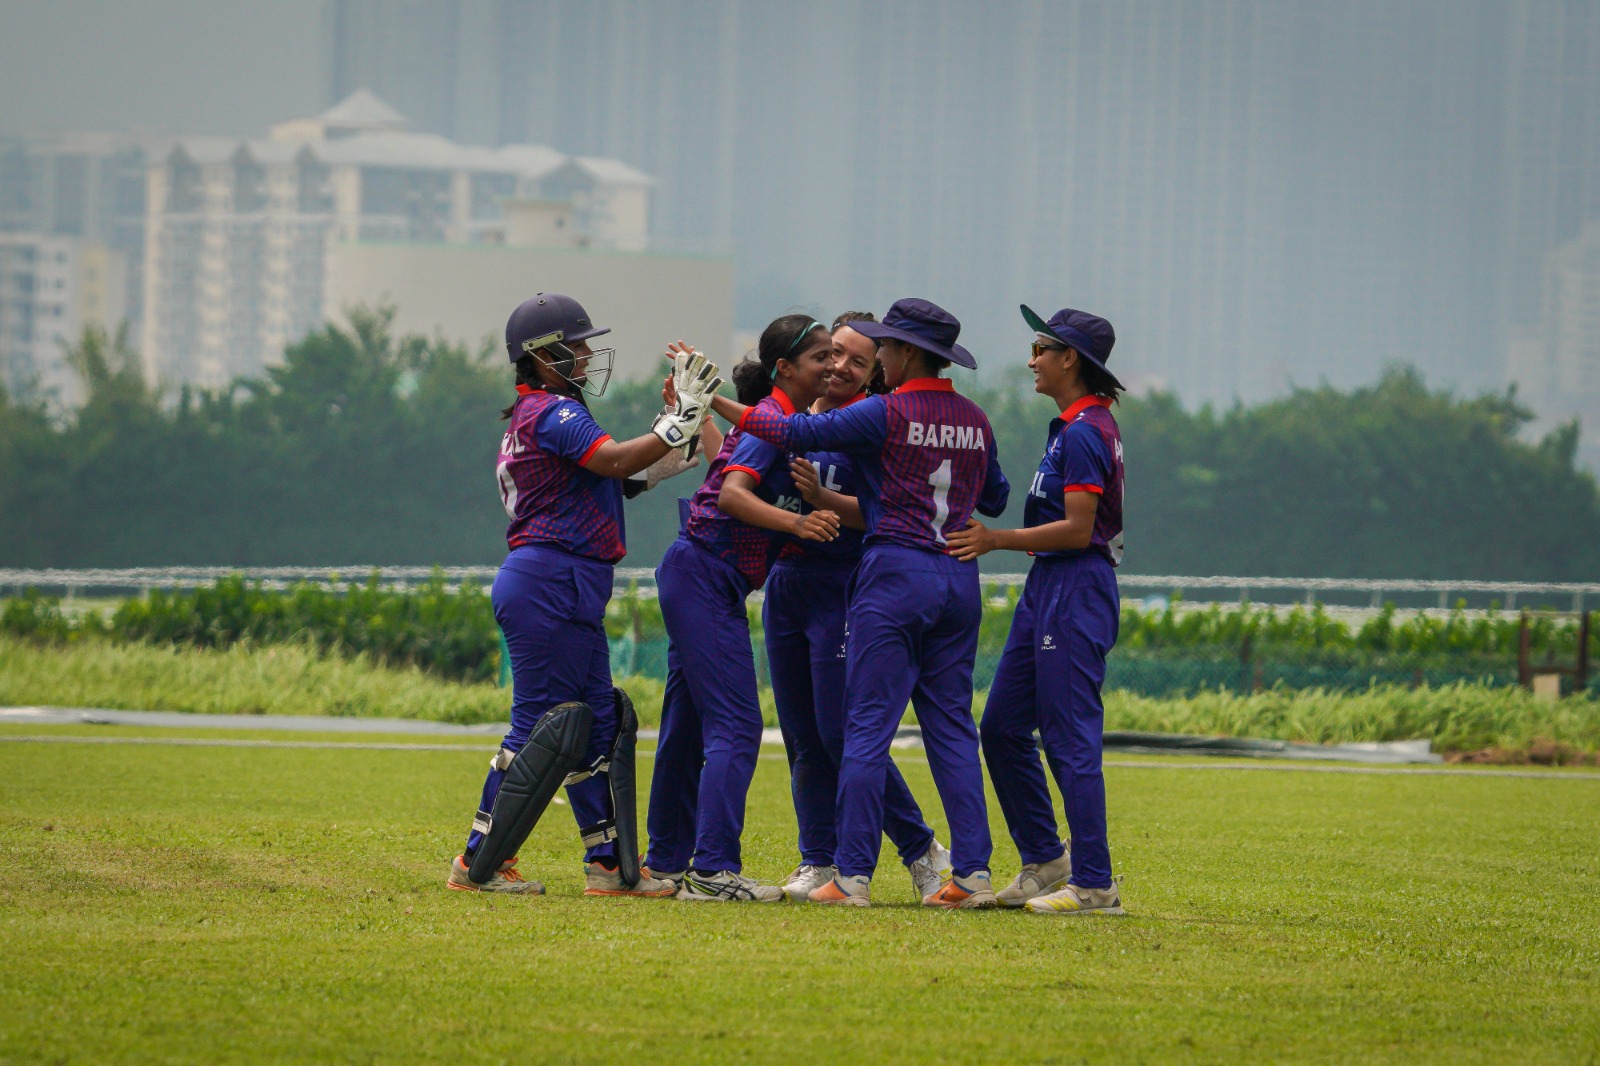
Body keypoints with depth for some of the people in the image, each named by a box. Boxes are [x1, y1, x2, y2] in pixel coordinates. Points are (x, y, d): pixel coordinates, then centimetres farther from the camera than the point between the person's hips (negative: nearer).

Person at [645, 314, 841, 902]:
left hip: (702, 581, 10)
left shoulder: (787, 422, 14)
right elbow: (732, 494, -28)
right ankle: (713, 869, -18)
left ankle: (667, 862, 22)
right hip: (706, 574, -10)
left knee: (690, 721, 15)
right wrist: (796, 522, -42)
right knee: (735, 723, -14)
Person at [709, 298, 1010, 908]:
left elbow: (795, 433, -11)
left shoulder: (887, 414, -8)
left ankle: (853, 875, -5)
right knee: (951, 726, 9)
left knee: (868, 726, -3)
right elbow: (996, 498, 21)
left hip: (896, 572, -6)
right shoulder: (974, 421, 9)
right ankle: (973, 873, 2)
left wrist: (714, 402, -4)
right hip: (959, 578, 6)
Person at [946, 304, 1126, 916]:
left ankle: (1093, 884, -8)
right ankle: (1044, 862, 20)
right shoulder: (1080, 424, 15)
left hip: (1075, 589, -11)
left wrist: (996, 540, -16)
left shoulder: (1083, 432, -16)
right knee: (1003, 728, 13)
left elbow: (1077, 529, -20)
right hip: (1046, 589, 11)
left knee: (1071, 738, -9)